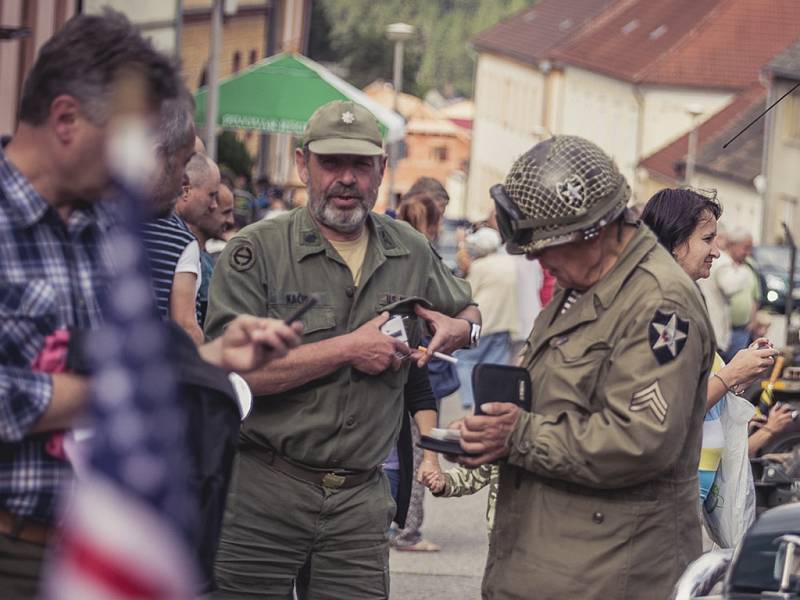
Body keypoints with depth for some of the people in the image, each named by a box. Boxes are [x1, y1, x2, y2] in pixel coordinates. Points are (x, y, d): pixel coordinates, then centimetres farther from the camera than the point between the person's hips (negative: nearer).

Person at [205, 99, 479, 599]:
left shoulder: (410, 252, 10)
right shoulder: (257, 252, -6)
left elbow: (471, 315, 29)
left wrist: (459, 329, 3)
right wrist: (349, 349, -15)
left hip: (360, 500, 4)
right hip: (262, 493, -3)